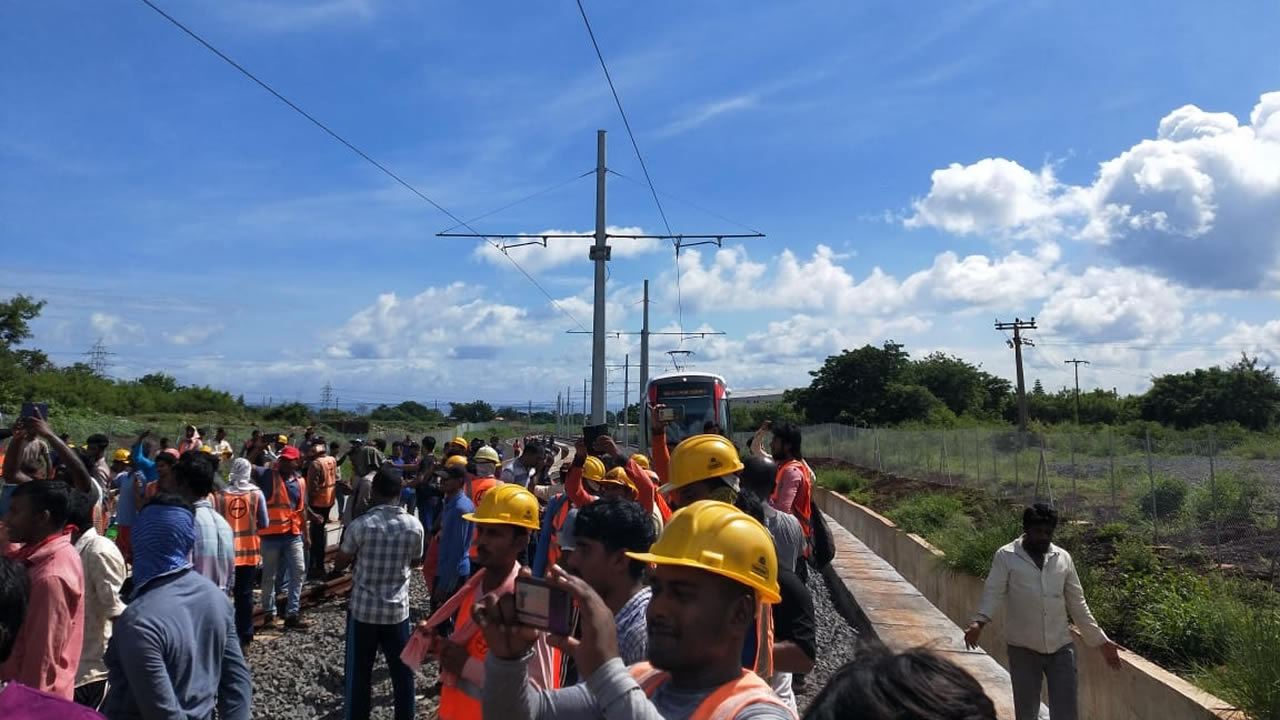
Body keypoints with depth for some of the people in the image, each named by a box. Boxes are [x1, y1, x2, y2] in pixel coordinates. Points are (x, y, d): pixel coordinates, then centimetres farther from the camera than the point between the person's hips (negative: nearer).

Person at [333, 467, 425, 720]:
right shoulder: (414, 526, -8)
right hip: (397, 609, 2)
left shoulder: (361, 525, -14)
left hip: (363, 608, -1)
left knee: (359, 674, 10)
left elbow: (339, 564, -2)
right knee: (402, 672, 14)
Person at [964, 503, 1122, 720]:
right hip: (1023, 649, -2)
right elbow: (993, 593, -13)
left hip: (1061, 648, 3)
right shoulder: (1006, 556, -6)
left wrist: (1101, 640, 11)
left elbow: (1077, 604, 12)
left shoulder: (1063, 557, 5)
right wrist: (979, 622, -31)